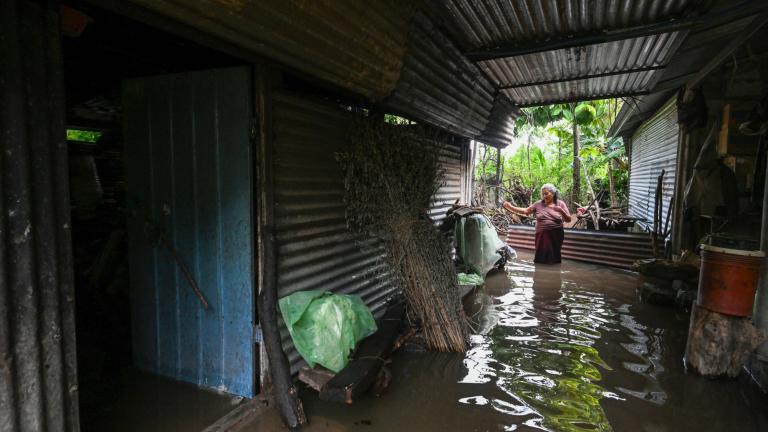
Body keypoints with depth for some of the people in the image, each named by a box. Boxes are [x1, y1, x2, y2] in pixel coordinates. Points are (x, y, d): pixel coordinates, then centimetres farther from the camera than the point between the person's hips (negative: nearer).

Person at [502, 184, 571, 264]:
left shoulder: (560, 204, 2)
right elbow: (526, 211, 3)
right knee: (541, 259, 2)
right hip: (542, 235, 1)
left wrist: (561, 211, -18)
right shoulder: (538, 204, 5)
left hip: (556, 235, -1)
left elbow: (568, 220, 1)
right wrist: (511, 207, -9)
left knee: (554, 259, 4)